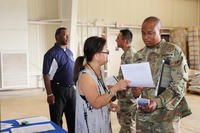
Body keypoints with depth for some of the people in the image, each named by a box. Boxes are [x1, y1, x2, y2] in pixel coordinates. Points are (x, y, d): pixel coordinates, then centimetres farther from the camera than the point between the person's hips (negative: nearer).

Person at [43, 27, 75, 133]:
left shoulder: (70, 52, 10)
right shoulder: (52, 53, -13)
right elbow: (46, 75, -16)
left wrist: (75, 86, 15)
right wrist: (49, 94, -19)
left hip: (71, 89, 7)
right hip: (58, 90, -7)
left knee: (73, 119, 16)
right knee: (57, 121, 7)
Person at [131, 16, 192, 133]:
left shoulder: (174, 52, -6)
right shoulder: (139, 55, 9)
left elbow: (179, 85, -11)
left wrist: (158, 102, -22)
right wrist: (134, 90, -8)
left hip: (166, 114, -4)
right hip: (142, 113, 4)